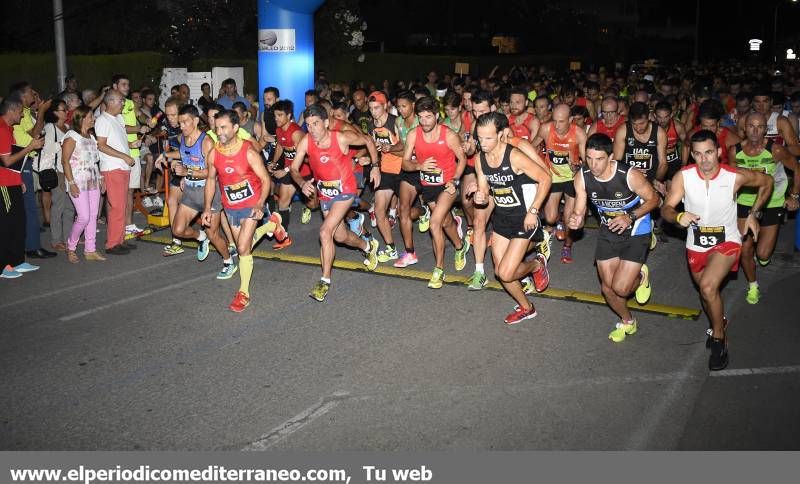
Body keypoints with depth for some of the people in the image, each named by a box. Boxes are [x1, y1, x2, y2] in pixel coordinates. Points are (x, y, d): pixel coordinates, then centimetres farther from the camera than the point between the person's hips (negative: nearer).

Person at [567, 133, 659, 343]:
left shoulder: (630, 175, -29)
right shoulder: (582, 177, -18)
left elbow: (653, 199, -13)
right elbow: (579, 213, -10)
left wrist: (630, 217, -28)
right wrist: (575, 221, -34)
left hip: (636, 232, -4)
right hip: (608, 232, 4)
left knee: (621, 288, -13)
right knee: (607, 288, 9)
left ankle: (641, 276, 24)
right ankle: (627, 323, 39)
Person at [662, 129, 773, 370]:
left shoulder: (735, 176, -18)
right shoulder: (683, 176, -17)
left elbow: (766, 182, 1)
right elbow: (666, 209, -16)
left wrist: (753, 214, -2)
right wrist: (678, 216, -38)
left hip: (726, 242, -3)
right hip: (696, 244, 3)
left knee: (708, 287, -26)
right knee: (706, 292, 22)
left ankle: (719, 340, -4)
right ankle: (719, 325, 54)